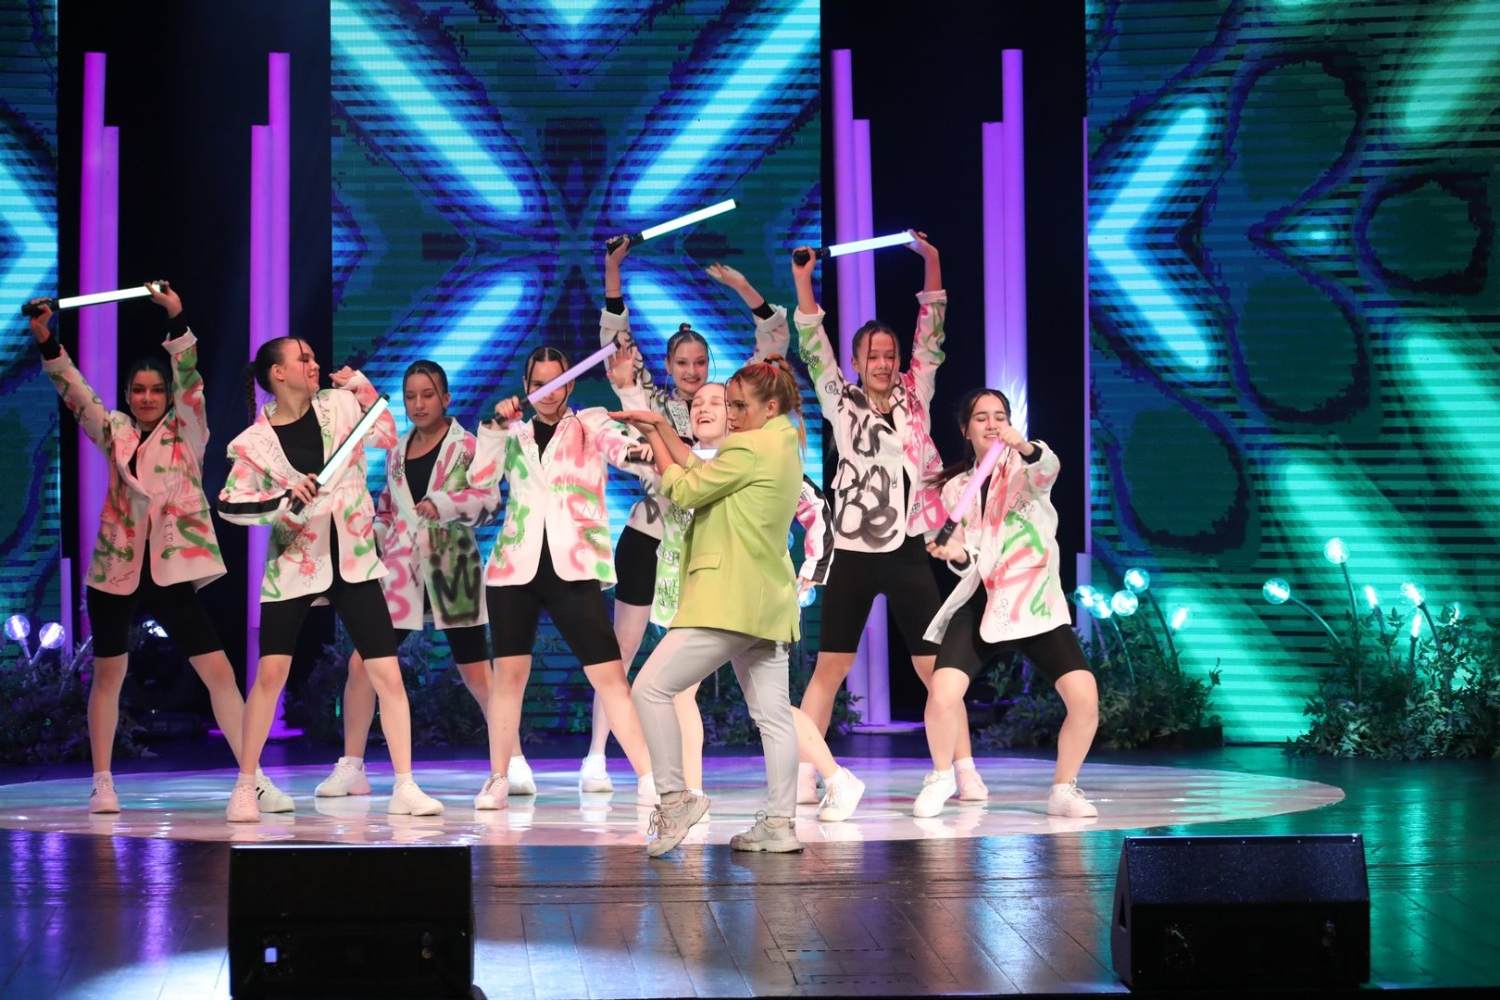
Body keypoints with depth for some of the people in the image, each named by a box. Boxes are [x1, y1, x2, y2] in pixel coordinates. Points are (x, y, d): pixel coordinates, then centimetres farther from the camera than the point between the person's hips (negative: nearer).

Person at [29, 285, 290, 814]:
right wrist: (45, 340, -11)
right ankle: (102, 782, 19)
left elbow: (189, 378, -11)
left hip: (171, 572, -2)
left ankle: (254, 779, -2)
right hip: (115, 571, 2)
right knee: (108, 674, 9)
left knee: (218, 671, -6)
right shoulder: (114, 432, 9)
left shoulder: (186, 431, 2)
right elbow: (74, 391, 2)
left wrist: (177, 321, -23)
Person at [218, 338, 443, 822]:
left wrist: (361, 385, 6)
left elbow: (386, 435, 16)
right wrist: (285, 501, -21)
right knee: (270, 676, -7)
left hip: (353, 562, 2)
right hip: (293, 565, -2)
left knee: (388, 675, -3)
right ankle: (244, 787, 7)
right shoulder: (256, 441, -6)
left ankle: (405, 788, 4)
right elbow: (228, 503, -9)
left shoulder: (339, 404, 2)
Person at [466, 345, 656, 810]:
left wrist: (634, 449, -38)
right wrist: (495, 428, -10)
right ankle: (498, 780, 9)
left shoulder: (590, 423, 8)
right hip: (517, 563, 2)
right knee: (509, 672, 0)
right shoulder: (514, 432, 15)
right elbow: (479, 478, 3)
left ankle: (648, 779, -6)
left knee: (610, 675, -7)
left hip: (574, 567, -2)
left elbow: (616, 441, -15)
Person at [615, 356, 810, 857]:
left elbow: (683, 490, -9)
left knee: (651, 688, -7)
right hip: (767, 603, 10)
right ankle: (780, 823, 8)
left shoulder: (751, 448, -13)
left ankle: (675, 797, -7)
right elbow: (704, 474, 19)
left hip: (729, 601, -10)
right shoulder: (784, 446, 17)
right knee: (773, 714, 7)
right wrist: (662, 428, 14)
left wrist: (654, 438, 5)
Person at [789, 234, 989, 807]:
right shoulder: (842, 404, 5)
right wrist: (803, 282, -11)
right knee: (830, 669, 0)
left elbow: (931, 336, 3)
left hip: (907, 551, 1)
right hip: (853, 553, -1)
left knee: (935, 668, 1)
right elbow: (814, 351, -3)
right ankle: (802, 775, 2)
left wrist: (931, 265, -5)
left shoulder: (915, 397, 8)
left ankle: (966, 772, 6)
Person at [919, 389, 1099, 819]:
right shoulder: (956, 489, 13)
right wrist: (956, 555, -11)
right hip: (980, 604, 2)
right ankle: (941, 777, 8)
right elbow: (969, 562, 13)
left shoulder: (1025, 468, 3)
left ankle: (1063, 790, 6)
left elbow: (1048, 468, -24)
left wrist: (1025, 446, -46)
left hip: (1037, 605, -2)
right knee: (942, 694, -20)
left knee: (1085, 698, -19)